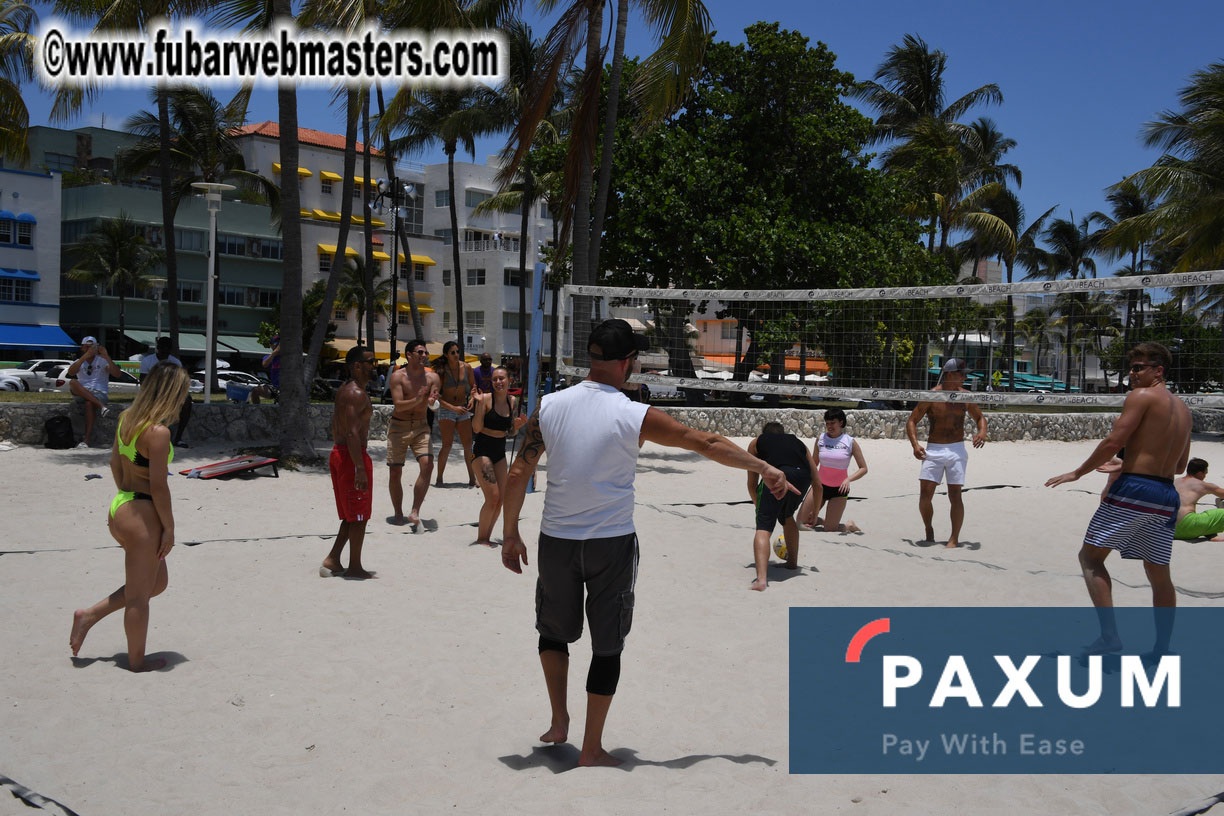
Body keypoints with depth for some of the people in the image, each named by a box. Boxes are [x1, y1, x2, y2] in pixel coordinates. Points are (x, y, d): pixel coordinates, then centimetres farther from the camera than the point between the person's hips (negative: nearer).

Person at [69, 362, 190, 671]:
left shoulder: (127, 417, 5)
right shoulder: (159, 432, -21)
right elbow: (158, 486, -19)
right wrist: (169, 528, -10)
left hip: (120, 508, 9)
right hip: (142, 517, -9)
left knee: (158, 582, 23)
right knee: (139, 596, 8)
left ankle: (89, 616, 24)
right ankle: (137, 661, 23)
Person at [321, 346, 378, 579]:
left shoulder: (344, 390, 15)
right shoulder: (357, 394, -17)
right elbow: (353, 433, -24)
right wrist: (360, 469, -26)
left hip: (338, 454, 10)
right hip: (353, 456, -10)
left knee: (351, 516, 16)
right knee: (359, 516, 0)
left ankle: (332, 560, 16)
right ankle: (354, 567, 8)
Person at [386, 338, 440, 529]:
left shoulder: (432, 377, -2)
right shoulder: (397, 376, -9)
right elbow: (398, 404, -17)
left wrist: (431, 401, -34)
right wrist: (417, 400, -34)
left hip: (420, 427, 2)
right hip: (398, 427, -2)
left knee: (427, 464, -18)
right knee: (395, 471, 1)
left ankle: (415, 513, -13)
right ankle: (398, 513, 19)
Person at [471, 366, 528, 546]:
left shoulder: (513, 401, 6)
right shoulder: (486, 398, -11)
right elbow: (476, 428, -16)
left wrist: (518, 425, -7)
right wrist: (480, 404, -25)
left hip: (500, 453, 6)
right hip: (482, 451, -6)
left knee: (500, 499, 6)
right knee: (493, 497, -12)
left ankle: (486, 537, 20)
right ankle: (481, 538, 2)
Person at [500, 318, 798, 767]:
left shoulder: (549, 407, -5)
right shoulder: (635, 417, -13)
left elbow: (518, 474, -2)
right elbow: (708, 444, -6)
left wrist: (510, 534, 9)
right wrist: (764, 468, 6)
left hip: (556, 540, 3)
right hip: (612, 544, -3)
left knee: (554, 629, 26)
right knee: (607, 644, 10)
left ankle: (559, 722, 30)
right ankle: (591, 750, 17)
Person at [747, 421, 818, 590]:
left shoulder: (756, 443, 32)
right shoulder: (798, 442, 39)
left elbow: (752, 483, 29)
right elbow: (817, 483, 35)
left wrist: (759, 507, 44)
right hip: (802, 477, 4)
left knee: (764, 527, -6)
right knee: (787, 517, 32)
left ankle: (761, 578, -25)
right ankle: (792, 562, 44)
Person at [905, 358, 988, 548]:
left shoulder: (965, 396, 4)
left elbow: (980, 418, 17)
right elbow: (911, 421, -1)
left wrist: (982, 432, -6)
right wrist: (915, 445, -15)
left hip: (956, 450, 1)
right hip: (933, 450, -1)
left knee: (955, 495, -5)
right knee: (925, 493, -7)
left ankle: (954, 539, 4)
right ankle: (928, 529, 19)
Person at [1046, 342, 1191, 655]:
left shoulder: (1142, 396, -6)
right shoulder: (1183, 409, 18)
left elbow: (1113, 442, -14)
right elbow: (1180, 466, 23)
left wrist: (1077, 473, -6)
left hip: (1133, 489, -8)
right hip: (1167, 495, 8)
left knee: (1090, 556, 1)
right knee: (1159, 573, 14)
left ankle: (1109, 635, -11)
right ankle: (1162, 650, 17)